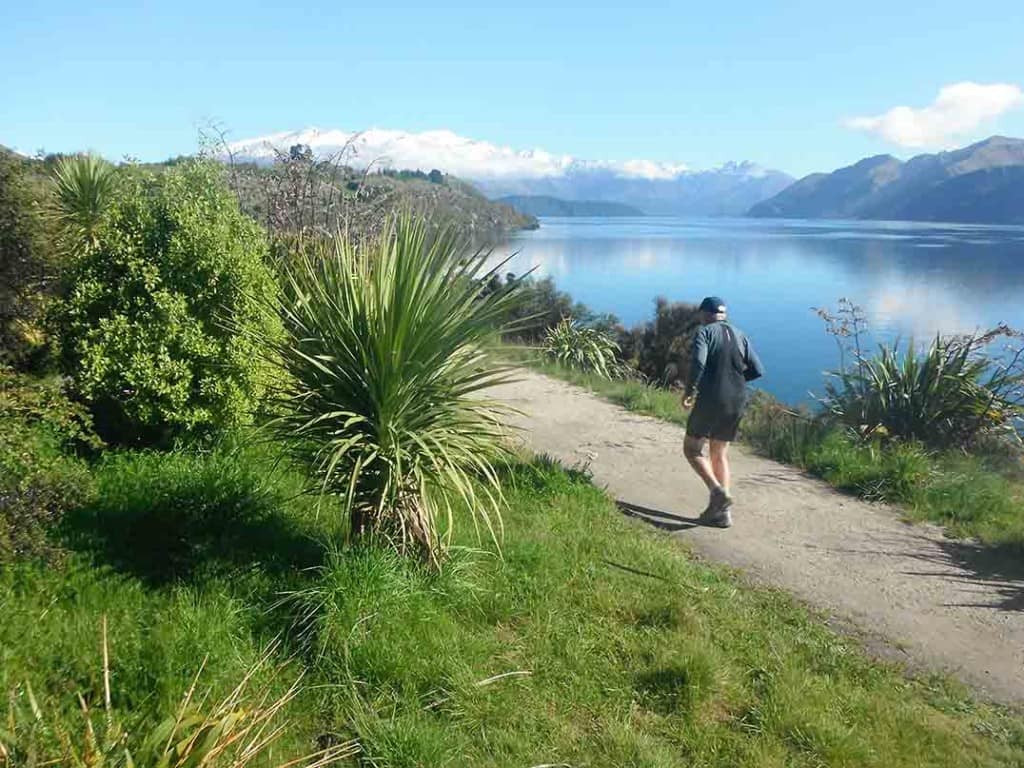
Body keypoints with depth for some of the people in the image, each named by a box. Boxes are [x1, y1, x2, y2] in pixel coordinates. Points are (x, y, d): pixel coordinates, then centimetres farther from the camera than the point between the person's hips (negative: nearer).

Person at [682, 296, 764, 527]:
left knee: (692, 449, 7)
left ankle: (717, 491, -14)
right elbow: (757, 370, 8)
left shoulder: (705, 332, -4)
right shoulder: (740, 335, 13)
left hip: (711, 400, -6)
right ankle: (722, 511, 10)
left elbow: (698, 363, -21)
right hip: (737, 403, 6)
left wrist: (689, 391, -10)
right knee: (720, 454, 15)